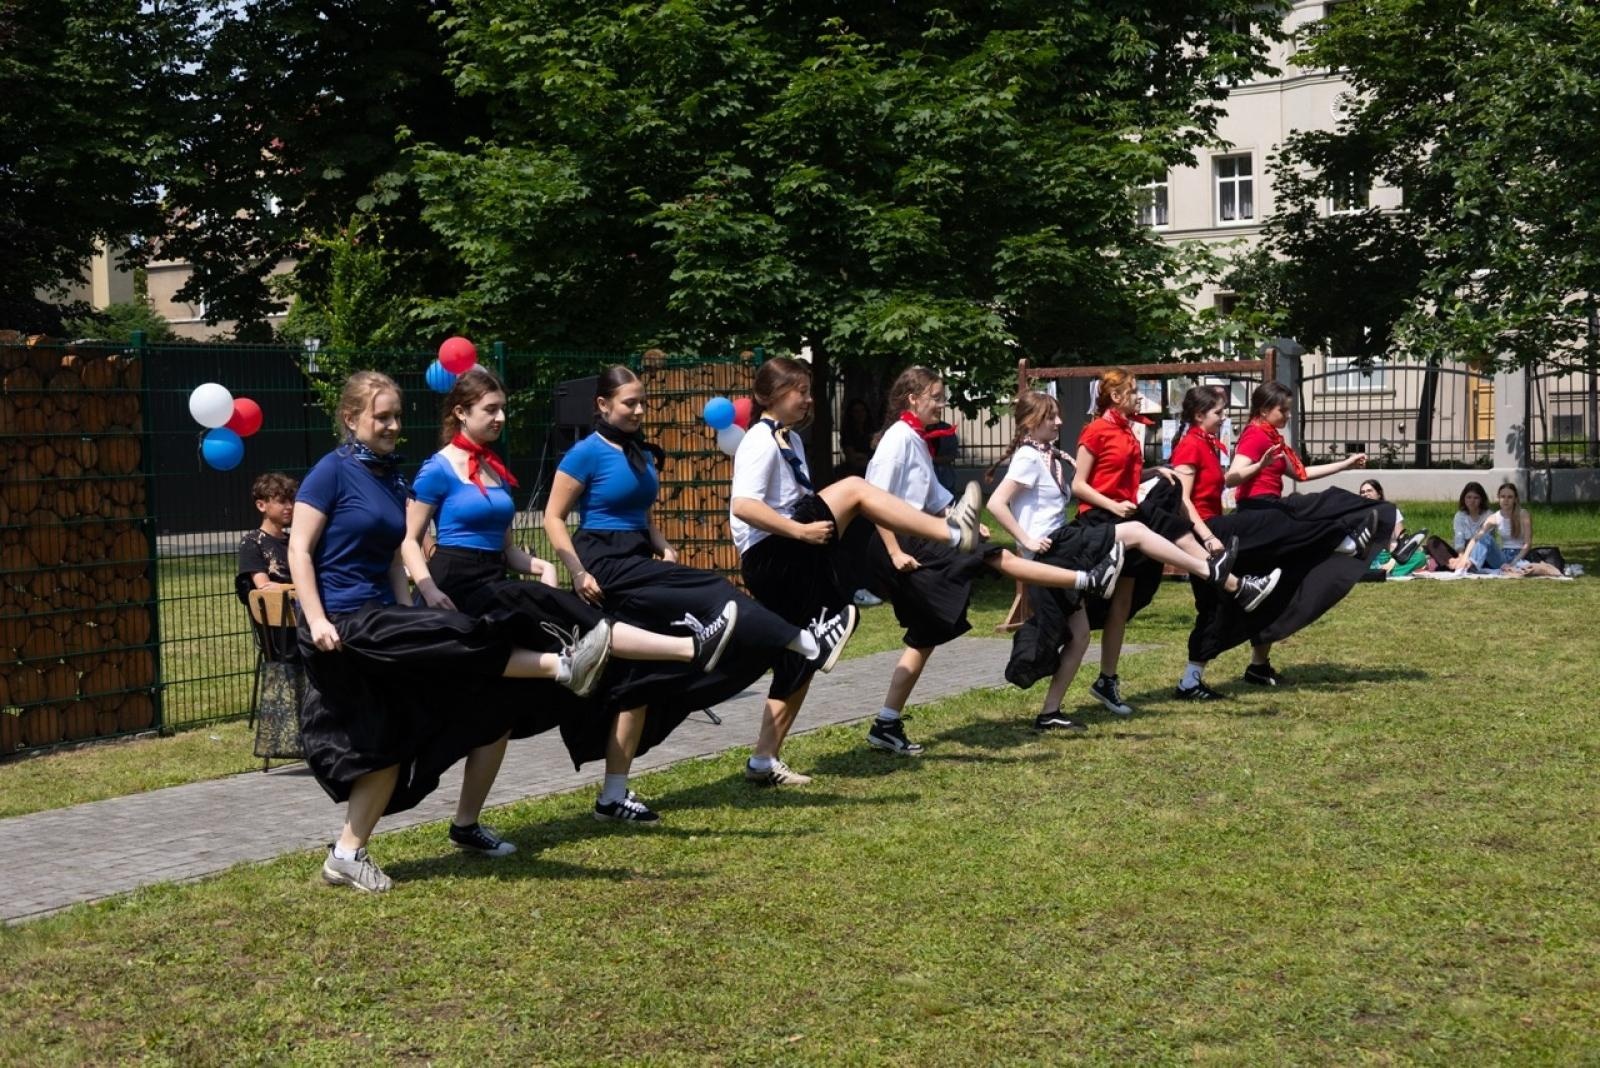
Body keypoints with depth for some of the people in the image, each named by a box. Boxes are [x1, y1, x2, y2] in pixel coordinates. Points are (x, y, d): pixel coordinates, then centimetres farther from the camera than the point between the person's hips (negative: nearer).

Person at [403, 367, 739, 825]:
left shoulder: (497, 470, 18)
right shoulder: (439, 469, -3)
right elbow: (410, 540, -5)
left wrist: (539, 566, 1)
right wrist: (428, 589, -21)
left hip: (498, 583, 7)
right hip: (462, 587, -7)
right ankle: (693, 647, -34)